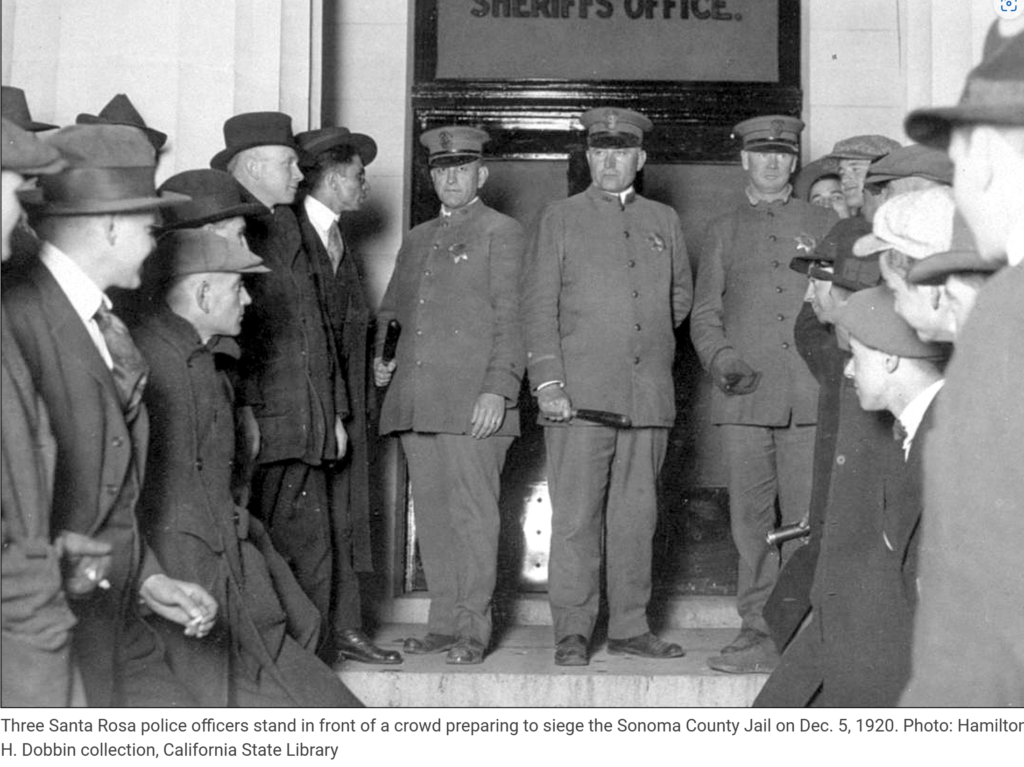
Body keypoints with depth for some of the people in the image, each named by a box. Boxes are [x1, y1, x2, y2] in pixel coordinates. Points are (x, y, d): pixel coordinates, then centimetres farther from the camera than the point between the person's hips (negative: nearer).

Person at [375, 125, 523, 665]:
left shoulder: (502, 233, 3)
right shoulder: (417, 238, 23)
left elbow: (510, 317, -5)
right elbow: (392, 309, 28)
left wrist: (499, 389, -15)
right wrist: (380, 357, 8)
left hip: (473, 402, -6)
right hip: (416, 401, 6)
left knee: (474, 513, -6)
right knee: (432, 514, 6)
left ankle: (472, 629, -1)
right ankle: (442, 623, 12)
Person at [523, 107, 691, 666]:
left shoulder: (664, 221, 16)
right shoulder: (560, 219, 7)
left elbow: (681, 298, 26)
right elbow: (538, 307, 1)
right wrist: (548, 381, -8)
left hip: (650, 395, 3)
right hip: (579, 393, -3)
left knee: (636, 516, 6)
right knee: (576, 519, -4)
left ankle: (629, 627, 14)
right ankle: (572, 634, 2)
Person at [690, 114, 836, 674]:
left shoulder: (826, 224, 16)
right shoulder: (722, 231, 18)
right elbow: (704, 315, 13)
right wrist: (724, 361, -5)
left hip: (812, 396, -1)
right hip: (746, 397, 1)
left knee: (809, 519, -5)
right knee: (751, 520, -1)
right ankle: (759, 633, 4)